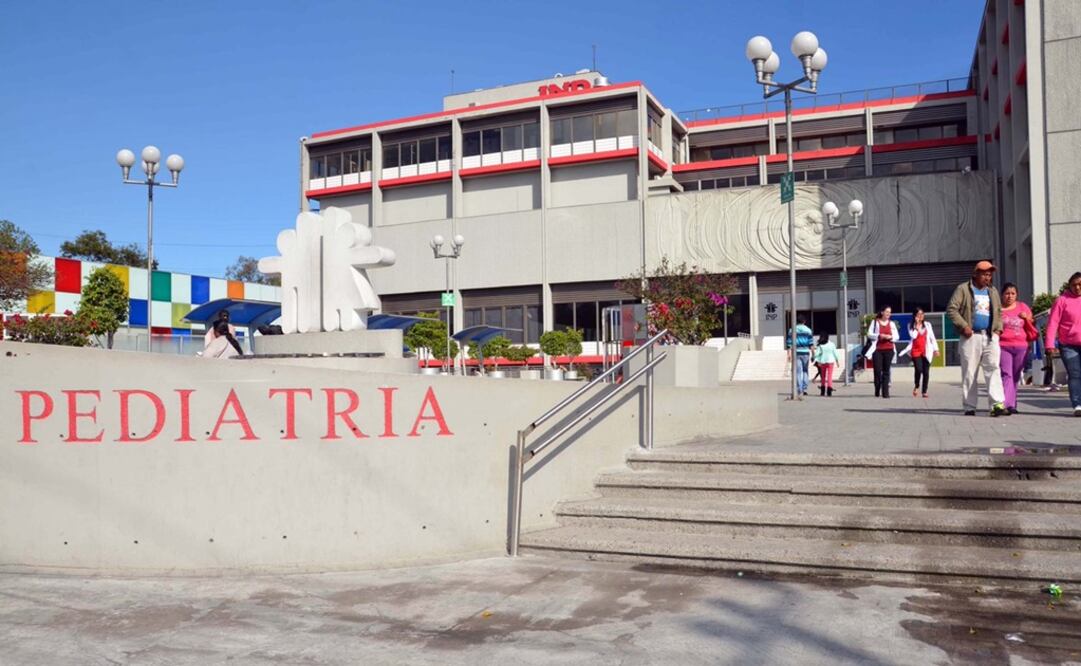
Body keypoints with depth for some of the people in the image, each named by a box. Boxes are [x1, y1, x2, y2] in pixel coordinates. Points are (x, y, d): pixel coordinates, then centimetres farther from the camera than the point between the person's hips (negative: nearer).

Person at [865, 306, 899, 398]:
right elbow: (869, 334, 0)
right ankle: (877, 391, 10)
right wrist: (879, 335, -16)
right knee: (877, 371, -6)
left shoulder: (892, 323, 12)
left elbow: (897, 336, 11)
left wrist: (890, 337, -11)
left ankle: (885, 392, 0)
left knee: (886, 371, 0)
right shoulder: (875, 322, 5)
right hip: (877, 350, -2)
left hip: (888, 350, 2)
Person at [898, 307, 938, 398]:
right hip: (916, 351, -2)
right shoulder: (911, 325, 6)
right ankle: (916, 386, 8)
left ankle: (924, 391, 7)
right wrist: (917, 325, -8)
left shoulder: (927, 325, 11)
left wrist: (935, 349, 3)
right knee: (918, 369, -18)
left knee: (926, 372, -1)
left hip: (926, 352, 2)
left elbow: (932, 337, 11)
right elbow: (913, 336, -10)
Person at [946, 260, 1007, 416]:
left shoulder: (993, 291, 19)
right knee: (969, 373, 1)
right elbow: (951, 309, -5)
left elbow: (999, 312, 28)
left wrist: (998, 328, 11)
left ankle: (998, 404, -19)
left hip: (990, 336, 4)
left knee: (993, 368, -12)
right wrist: (963, 326, -14)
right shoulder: (963, 289, 1)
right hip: (971, 337, -4)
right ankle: (969, 407, 7)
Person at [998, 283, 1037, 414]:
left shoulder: (1023, 308, 14)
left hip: (1021, 347, 4)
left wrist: (1027, 318, -1)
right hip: (1003, 346, -4)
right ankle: (1006, 404, -25)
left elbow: (1032, 331, 15)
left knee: (1016, 376, 8)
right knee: (1006, 375, -16)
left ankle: (1012, 404, 16)